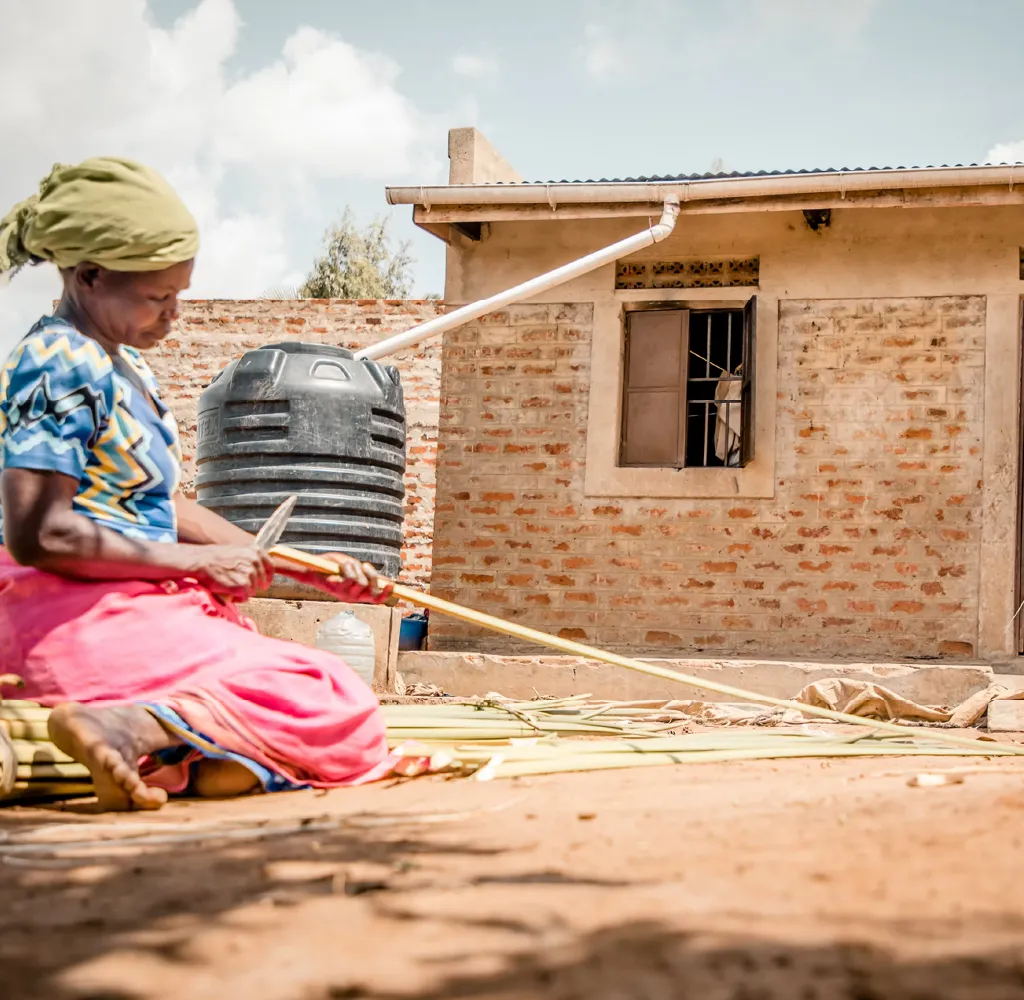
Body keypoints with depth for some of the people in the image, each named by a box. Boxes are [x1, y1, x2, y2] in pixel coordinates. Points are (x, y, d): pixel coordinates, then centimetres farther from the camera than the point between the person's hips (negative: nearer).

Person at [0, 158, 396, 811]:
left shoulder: (126, 367, 18)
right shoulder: (61, 367, -13)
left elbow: (164, 508, 21)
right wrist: (197, 561, -16)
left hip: (132, 606, 10)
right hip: (78, 615, -10)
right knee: (343, 714, -15)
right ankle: (123, 727, -29)